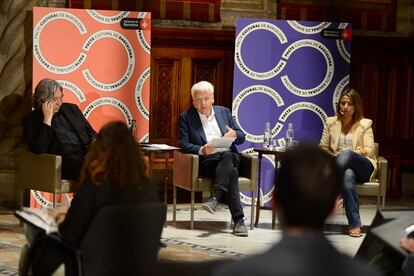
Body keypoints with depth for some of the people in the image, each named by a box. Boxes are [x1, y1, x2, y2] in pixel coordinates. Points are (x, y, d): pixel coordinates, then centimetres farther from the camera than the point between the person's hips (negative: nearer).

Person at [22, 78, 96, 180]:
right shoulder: (31, 120, 6)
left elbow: (91, 133, 26)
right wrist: (47, 119, -7)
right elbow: (39, 150, -8)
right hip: (63, 159, -5)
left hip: (86, 151, 5)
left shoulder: (71, 108, 22)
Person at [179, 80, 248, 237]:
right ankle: (238, 220, -41)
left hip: (229, 157, 3)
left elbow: (241, 137, 18)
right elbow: (184, 145, -2)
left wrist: (234, 134, -8)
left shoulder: (224, 112, 20)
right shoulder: (186, 117, 10)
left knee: (227, 156, -36)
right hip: (206, 161, -3)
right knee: (231, 171, -34)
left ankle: (215, 198, -42)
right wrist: (202, 150, -23)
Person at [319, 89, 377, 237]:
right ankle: (355, 224, -39)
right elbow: (322, 147, 13)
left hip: (362, 167, -1)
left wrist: (345, 153, -15)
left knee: (346, 155, -38)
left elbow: (369, 151, -1)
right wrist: (331, 155, -10)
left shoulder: (365, 124, 7)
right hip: (343, 168, 1)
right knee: (348, 175, -39)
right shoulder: (331, 122, 14)